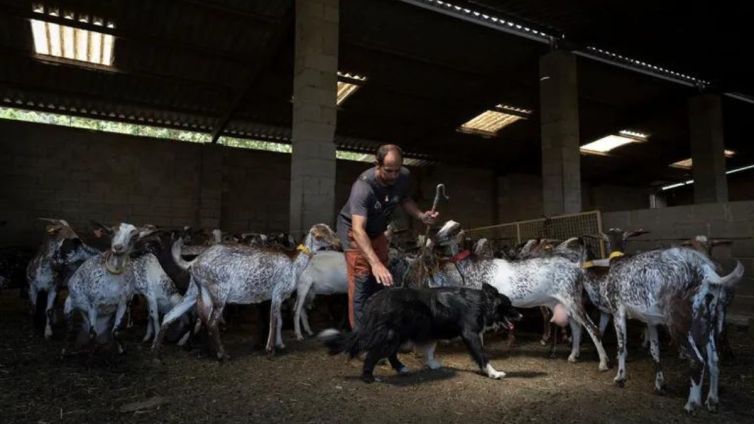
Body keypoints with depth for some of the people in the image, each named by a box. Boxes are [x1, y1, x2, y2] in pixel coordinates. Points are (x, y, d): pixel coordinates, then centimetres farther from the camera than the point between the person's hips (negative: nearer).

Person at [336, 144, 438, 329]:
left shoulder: (404, 176, -20)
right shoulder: (363, 186, -39)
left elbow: (404, 199, 3)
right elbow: (358, 230, -47)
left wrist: (421, 216, -17)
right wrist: (375, 263, -59)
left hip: (378, 230, 6)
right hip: (354, 229, -6)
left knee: (381, 280, 12)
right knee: (361, 280, -16)